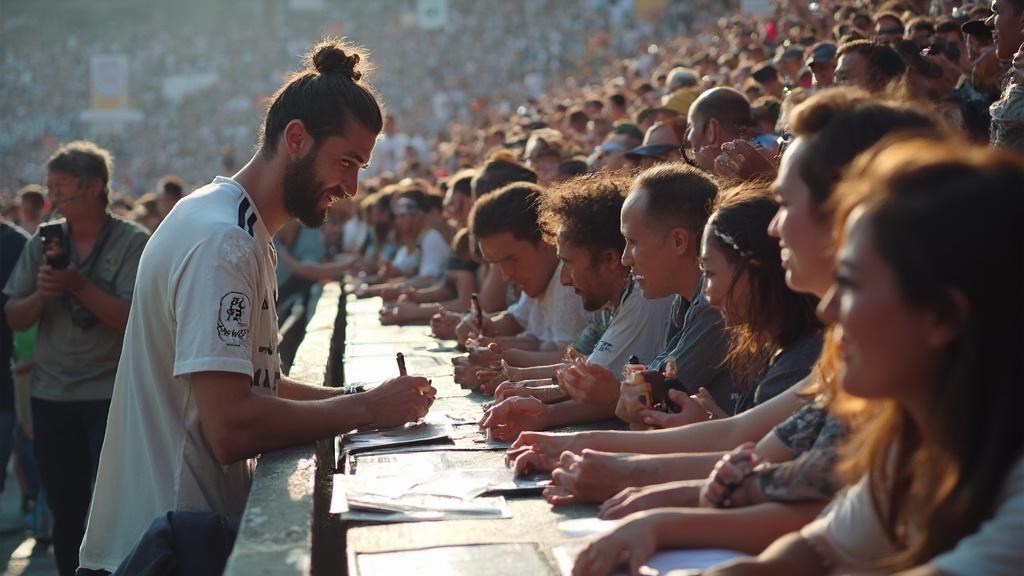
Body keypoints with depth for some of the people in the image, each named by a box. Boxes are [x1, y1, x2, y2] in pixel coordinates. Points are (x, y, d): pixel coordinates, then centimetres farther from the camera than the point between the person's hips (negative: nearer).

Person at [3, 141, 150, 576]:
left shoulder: (132, 242, -7)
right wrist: (42, 293, -14)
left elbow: (133, 319, -16)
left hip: (112, 395, -4)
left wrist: (79, 285, -24)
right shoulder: (43, 242, 6)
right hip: (50, 395, 5)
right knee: (66, 511, 13)